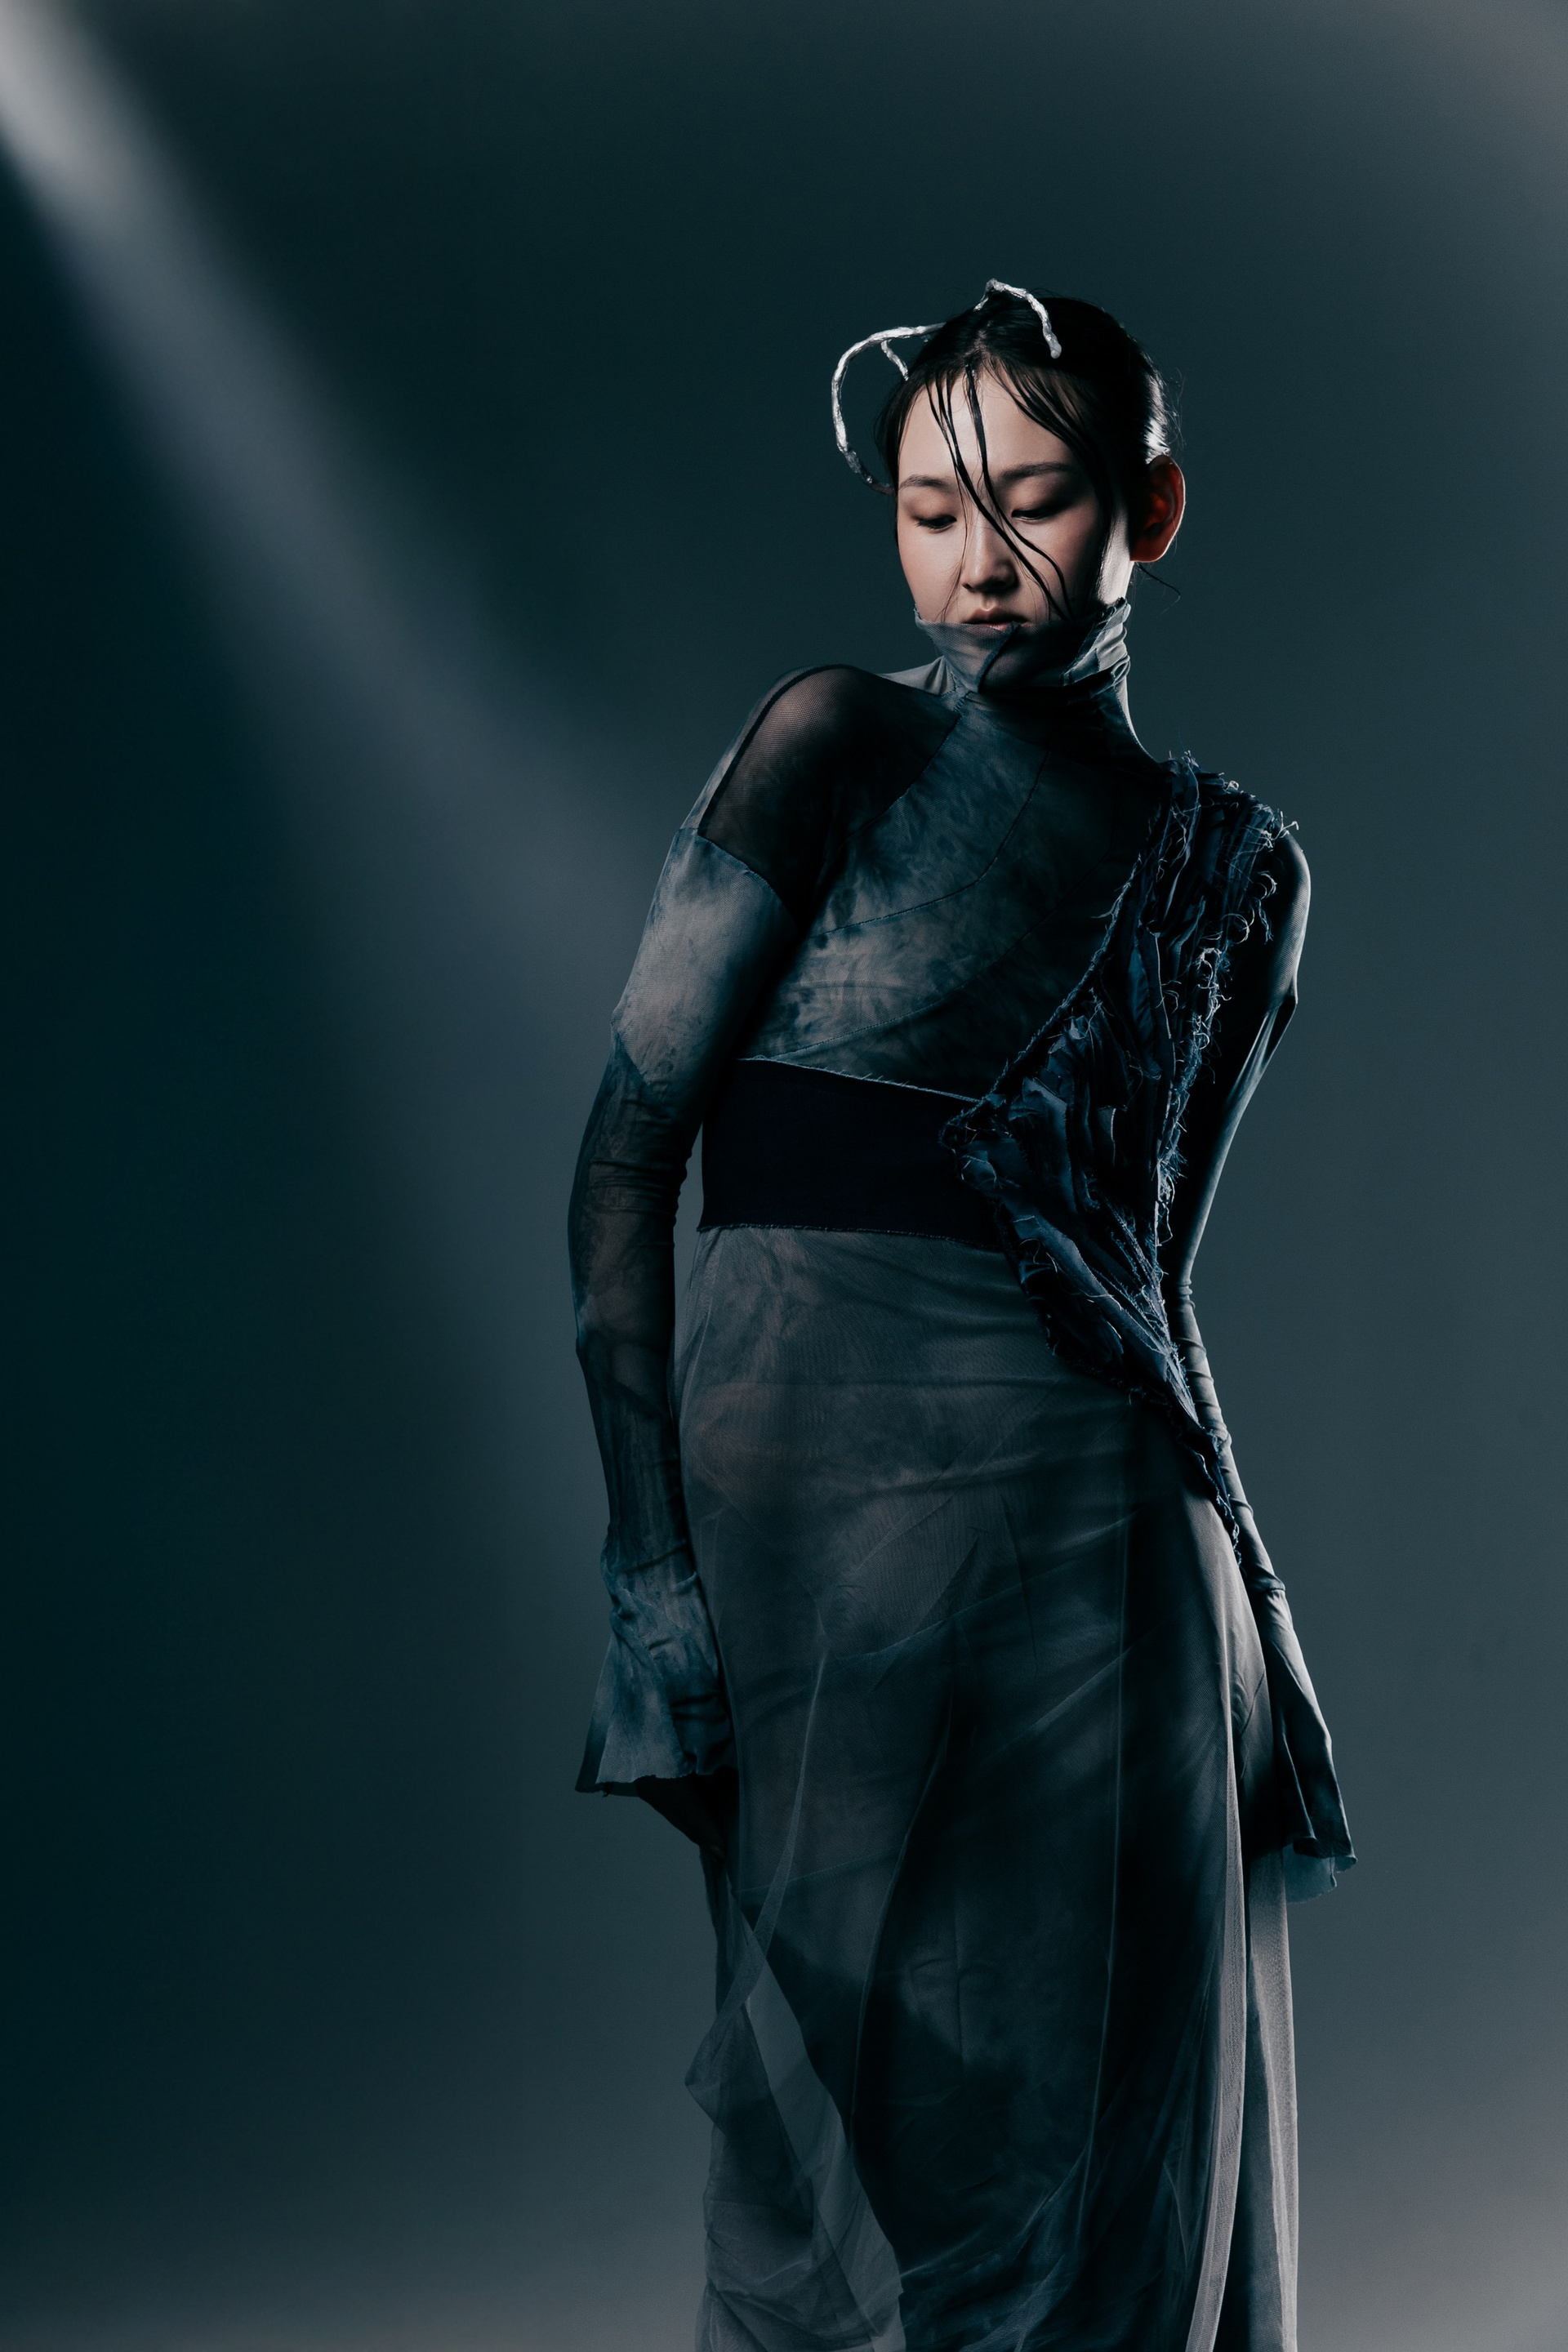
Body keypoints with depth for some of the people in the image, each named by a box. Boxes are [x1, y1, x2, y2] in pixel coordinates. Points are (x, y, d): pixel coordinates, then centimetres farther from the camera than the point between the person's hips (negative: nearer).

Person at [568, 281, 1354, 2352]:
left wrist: (1231, 1593, 11)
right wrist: (654, 1562, -14)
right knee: (846, 2105, 3)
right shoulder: (840, 748, 0)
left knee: (1137, 2141, 7)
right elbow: (624, 1157, -5)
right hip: (824, 1472, -4)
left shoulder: (1240, 868, 12)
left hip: (1118, 1523, 4)